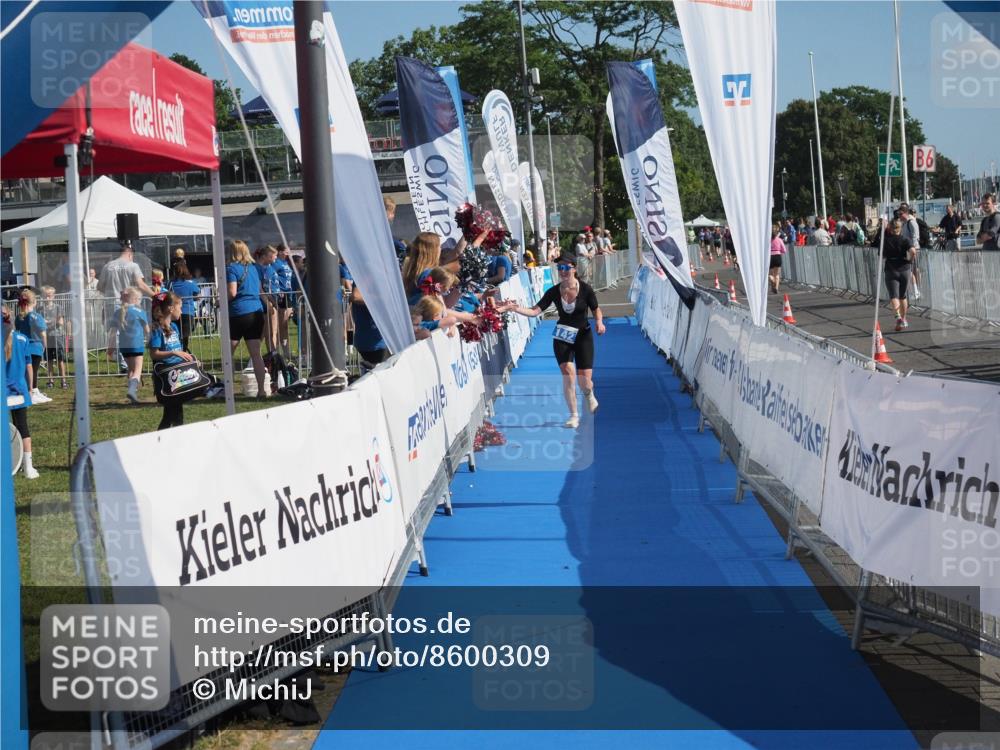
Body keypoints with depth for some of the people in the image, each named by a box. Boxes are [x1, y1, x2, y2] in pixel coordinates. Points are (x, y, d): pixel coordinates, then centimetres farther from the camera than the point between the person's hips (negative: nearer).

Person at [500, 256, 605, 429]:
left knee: (584, 381, -5)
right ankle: (573, 415, 0)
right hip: (562, 337, 1)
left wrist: (599, 321, -21)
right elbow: (535, 311, -14)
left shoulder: (585, 289, -13)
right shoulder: (554, 292, -8)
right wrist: (514, 308, -27)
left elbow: (596, 309, 1)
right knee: (568, 374, -15)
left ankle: (589, 395, 35)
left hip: (583, 336, -1)